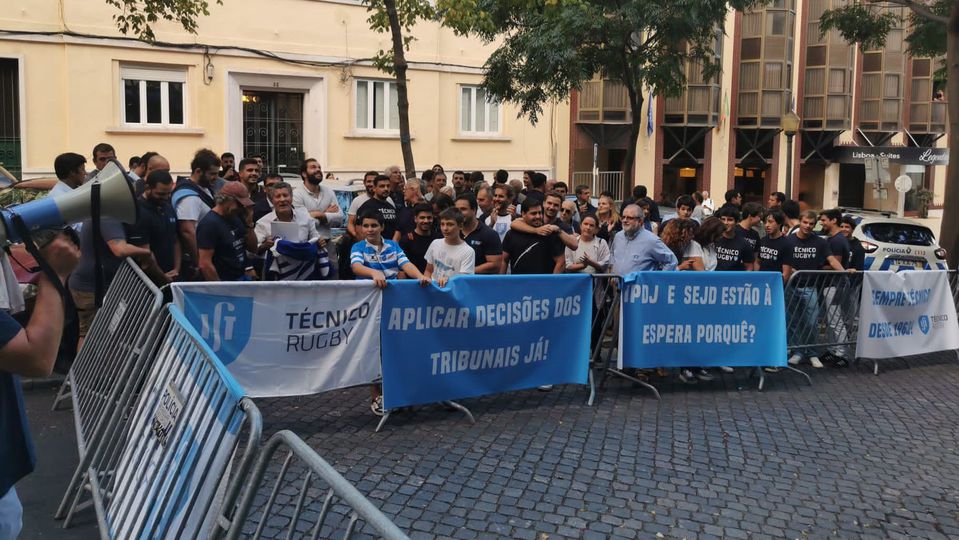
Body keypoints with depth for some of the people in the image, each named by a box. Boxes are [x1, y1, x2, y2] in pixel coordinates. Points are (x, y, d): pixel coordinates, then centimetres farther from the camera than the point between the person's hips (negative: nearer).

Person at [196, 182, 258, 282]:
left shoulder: (235, 218, 7)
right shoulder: (209, 223, -15)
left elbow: (252, 248, 11)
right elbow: (205, 264, -19)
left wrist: (249, 223, -2)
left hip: (243, 277, 7)